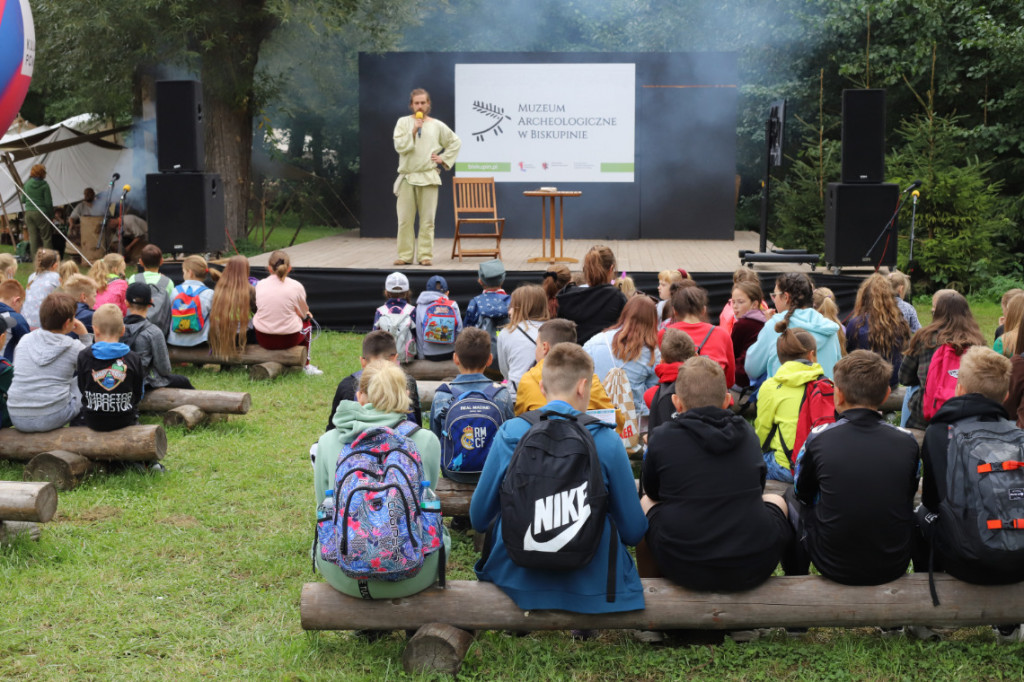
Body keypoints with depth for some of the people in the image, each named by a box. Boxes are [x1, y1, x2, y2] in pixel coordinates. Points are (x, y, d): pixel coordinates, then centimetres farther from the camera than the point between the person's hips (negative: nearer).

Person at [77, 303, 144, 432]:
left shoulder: (83, 357, -9)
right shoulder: (133, 359, -7)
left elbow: (82, 389, 3)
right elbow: (138, 395, 2)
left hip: (92, 421, -1)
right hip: (124, 420, 1)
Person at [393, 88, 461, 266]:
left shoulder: (437, 126, 8)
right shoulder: (403, 122, 6)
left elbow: (455, 142, 16)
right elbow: (399, 146, -5)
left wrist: (444, 159, 7)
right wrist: (413, 131, -13)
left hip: (428, 177, 0)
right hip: (407, 177, 0)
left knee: (427, 220, -1)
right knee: (405, 219, -1)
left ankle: (425, 255, 3)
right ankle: (405, 255, 5)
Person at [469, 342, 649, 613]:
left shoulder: (509, 433, -7)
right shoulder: (606, 440, -11)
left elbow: (479, 518, 1)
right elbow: (633, 531, -5)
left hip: (516, 579, 1)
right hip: (590, 581, -1)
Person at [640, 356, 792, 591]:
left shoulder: (662, 437, -6)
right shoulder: (746, 433, 1)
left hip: (682, 569, -1)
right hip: (754, 568, 2)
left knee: (646, 502, 29)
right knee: (776, 500, 32)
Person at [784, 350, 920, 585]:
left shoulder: (818, 439, -14)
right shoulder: (906, 441, -9)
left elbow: (802, 493, 4)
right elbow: (909, 492, 9)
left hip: (834, 566, -2)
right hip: (894, 567, 2)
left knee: (793, 502, 25)